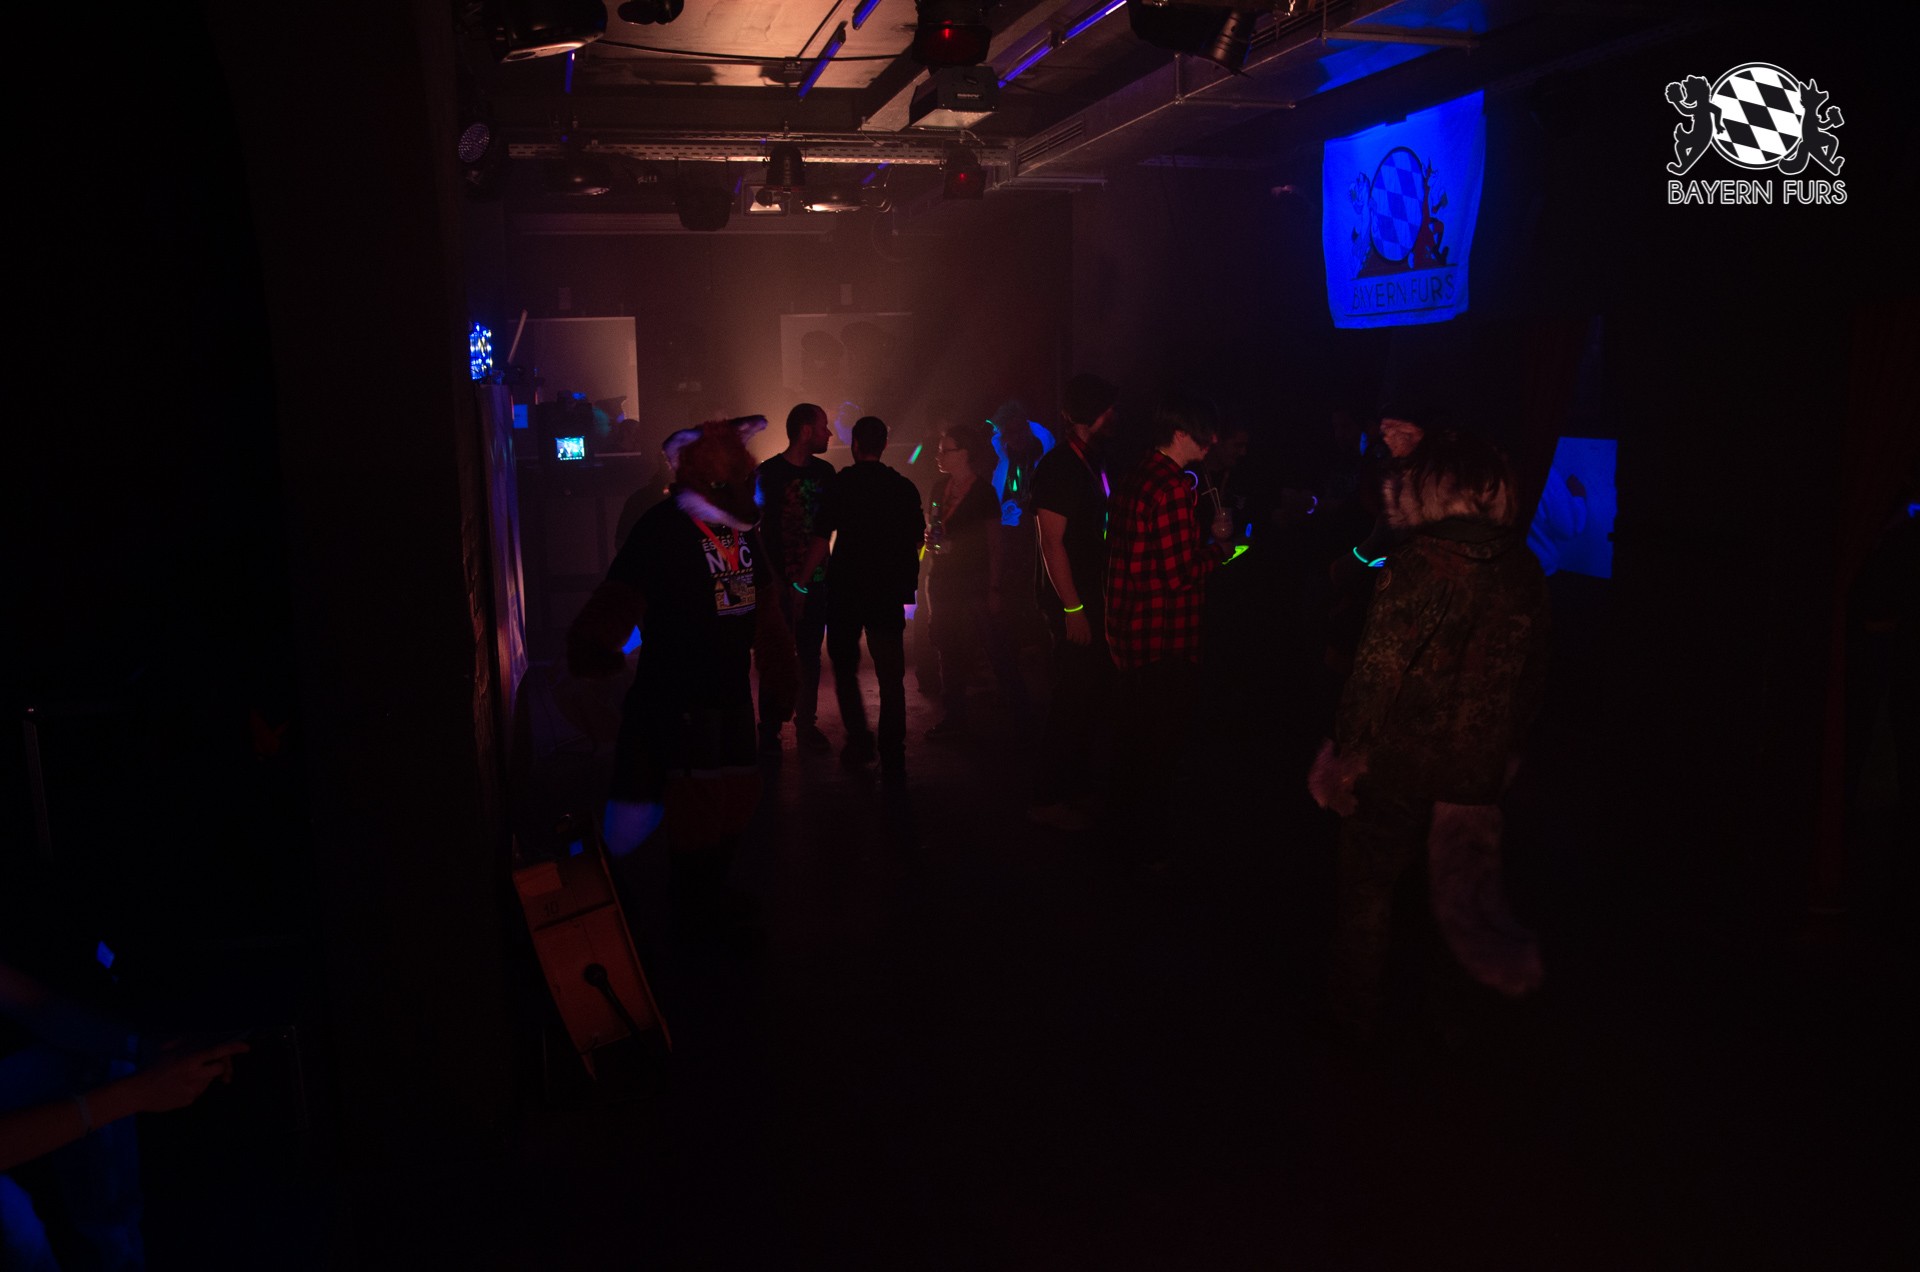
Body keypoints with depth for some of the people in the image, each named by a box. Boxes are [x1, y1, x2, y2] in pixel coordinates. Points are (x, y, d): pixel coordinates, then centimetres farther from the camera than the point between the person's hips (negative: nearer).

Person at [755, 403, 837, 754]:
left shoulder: (824, 472, 7)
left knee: (810, 655, 11)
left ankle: (807, 726, 20)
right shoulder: (769, 473, -8)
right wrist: (778, 583, -14)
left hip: (816, 580, 5)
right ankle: (769, 731, 10)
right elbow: (758, 531, -9)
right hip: (782, 583, -5)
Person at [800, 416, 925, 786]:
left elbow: (821, 540, -9)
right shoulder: (904, 487, 4)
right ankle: (892, 762, 0)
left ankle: (859, 742, 10)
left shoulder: (842, 482, -6)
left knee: (845, 666, 16)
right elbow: (915, 542, 10)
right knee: (890, 676, 2)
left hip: (845, 591, -2)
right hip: (888, 592, 2)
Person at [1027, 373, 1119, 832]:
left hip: (1092, 598, 9)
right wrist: (1073, 608, -20)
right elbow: (1053, 542, -18)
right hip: (1071, 602, -9)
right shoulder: (1058, 467, -14)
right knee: (1074, 695, -5)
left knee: (1094, 691, 14)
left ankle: (1074, 786, 28)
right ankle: (1047, 798, 7)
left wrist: (1097, 601, 13)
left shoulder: (1091, 464, 13)